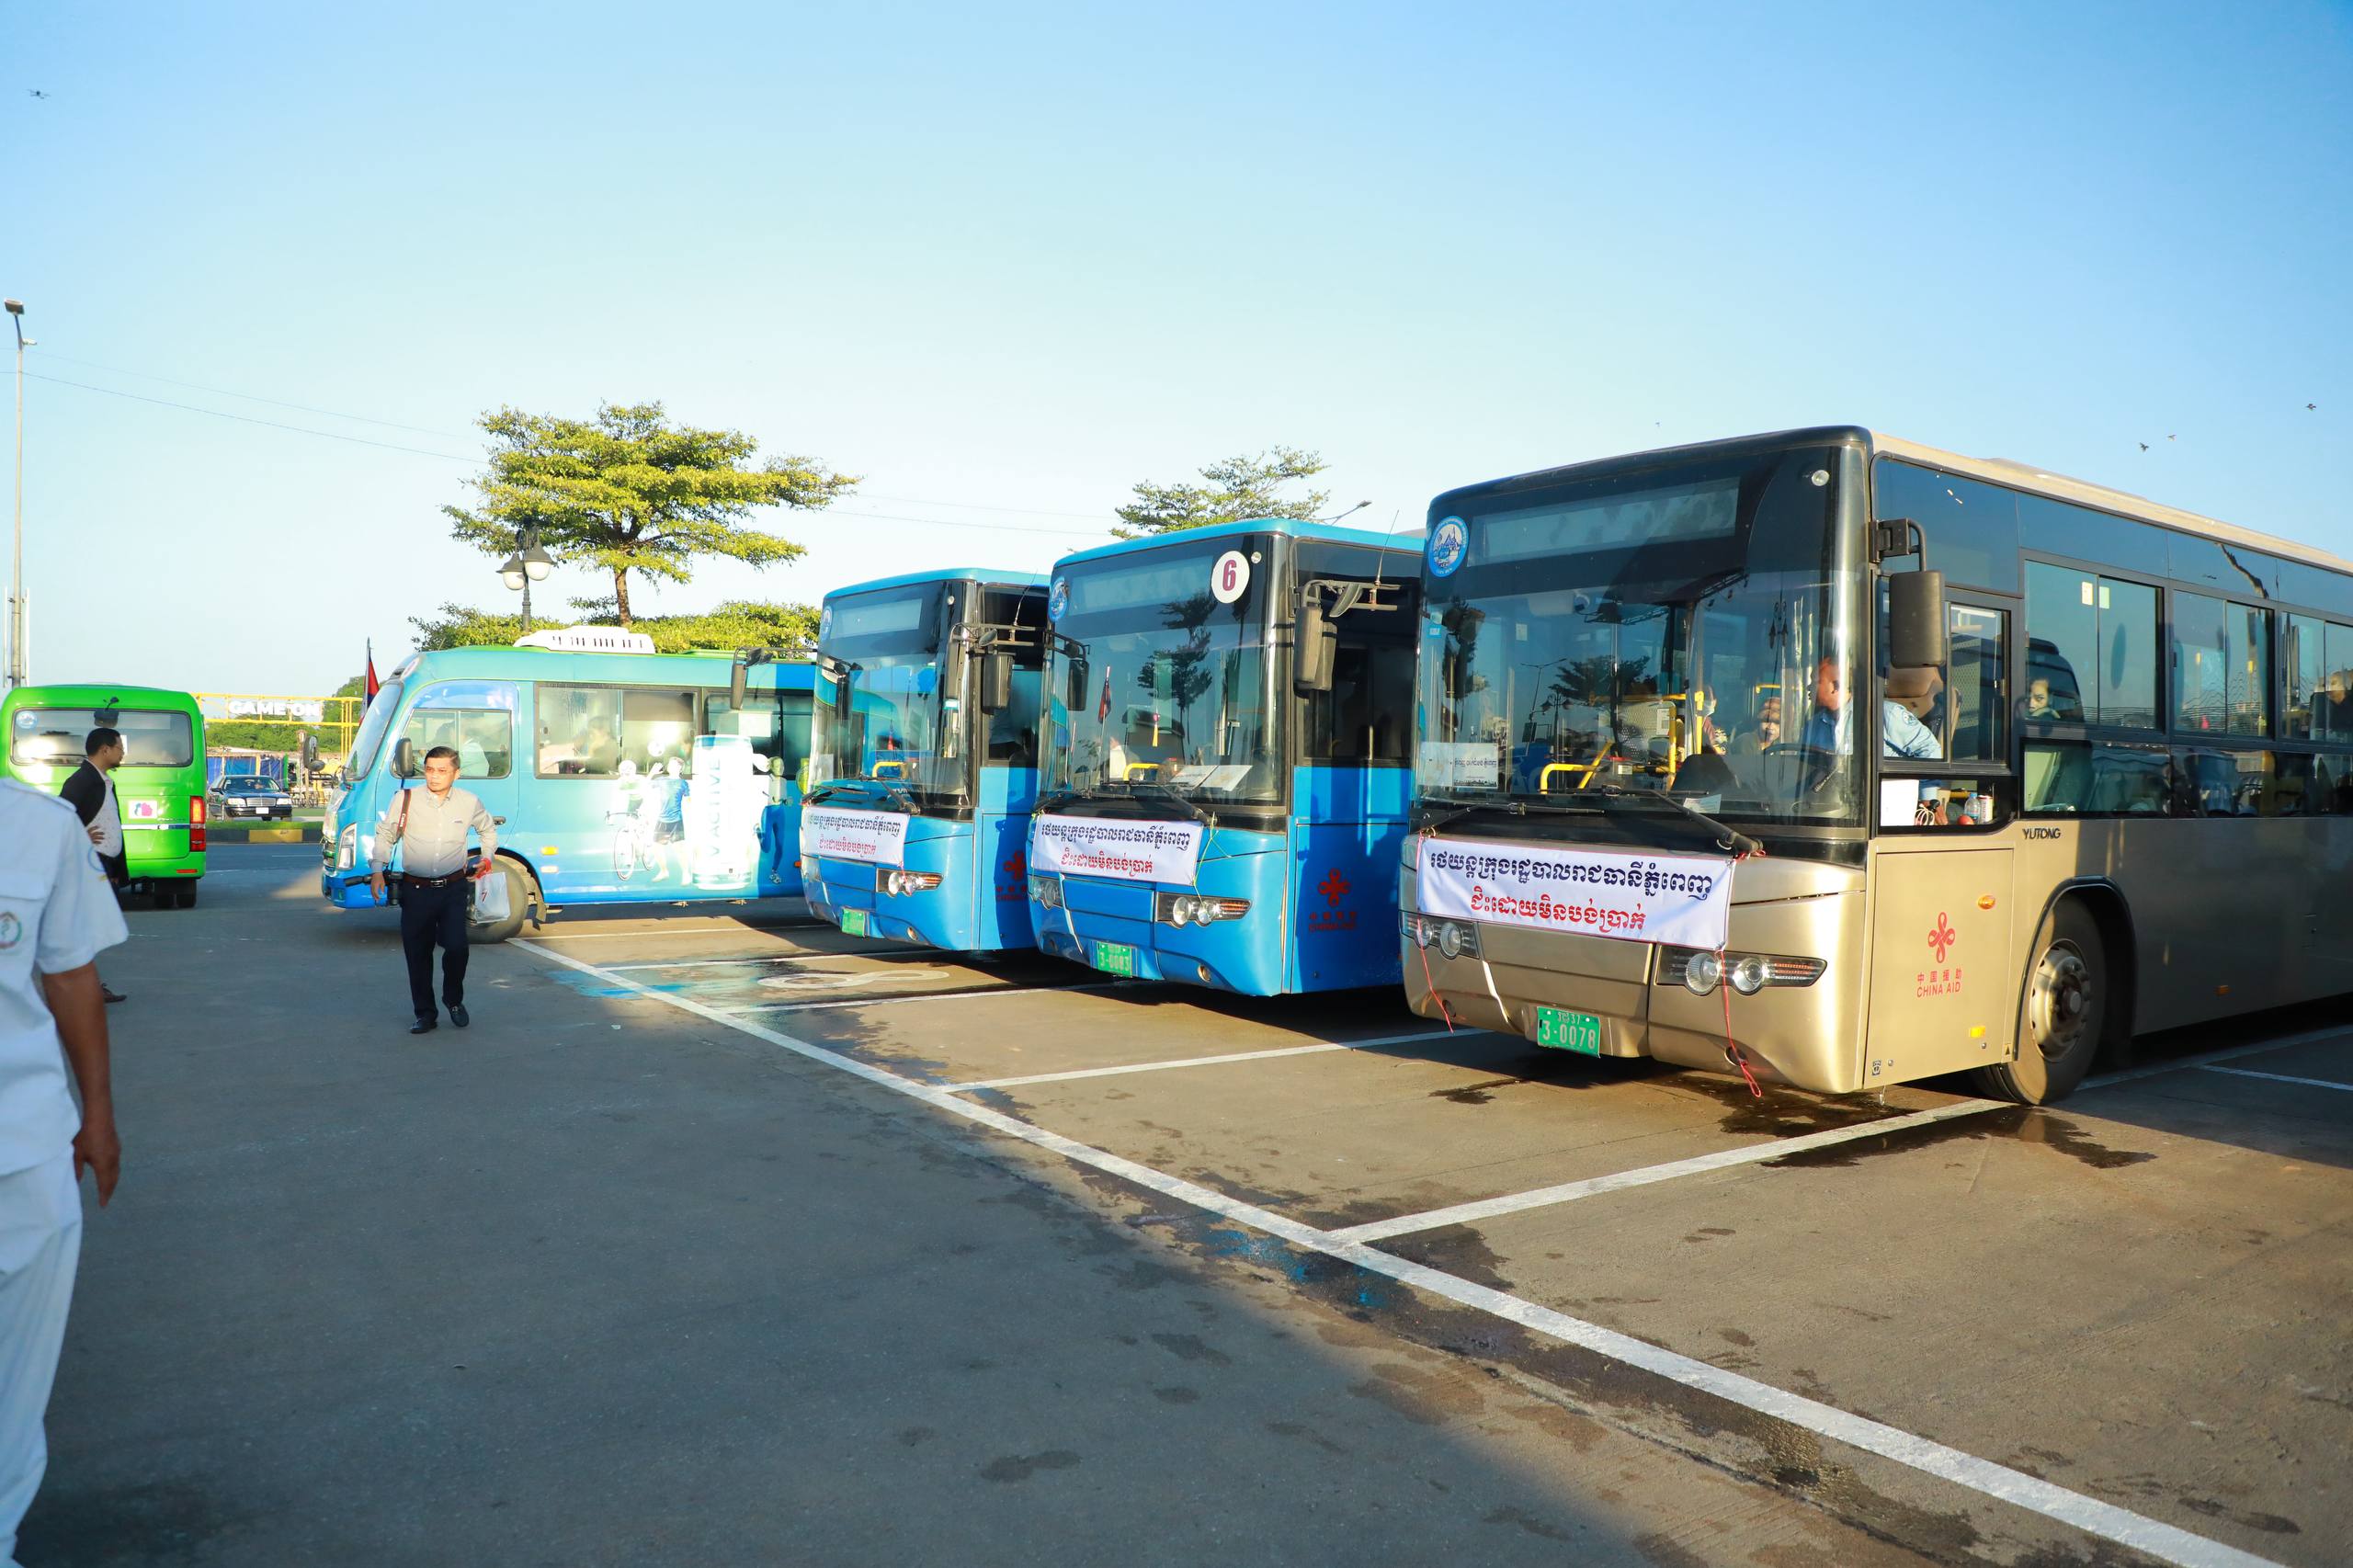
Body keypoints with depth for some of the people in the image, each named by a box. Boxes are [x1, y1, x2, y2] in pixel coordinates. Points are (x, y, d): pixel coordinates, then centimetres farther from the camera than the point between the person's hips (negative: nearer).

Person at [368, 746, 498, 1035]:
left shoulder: (469, 802, 3)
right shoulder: (405, 800, -1)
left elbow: (488, 829, 24)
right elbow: (385, 835, 10)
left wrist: (488, 858, 14)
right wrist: (377, 870, 0)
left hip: (453, 890, 0)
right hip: (416, 891, 0)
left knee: (456, 947, -13)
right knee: (417, 954, 4)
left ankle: (454, 1001, 14)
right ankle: (425, 1014, 18)